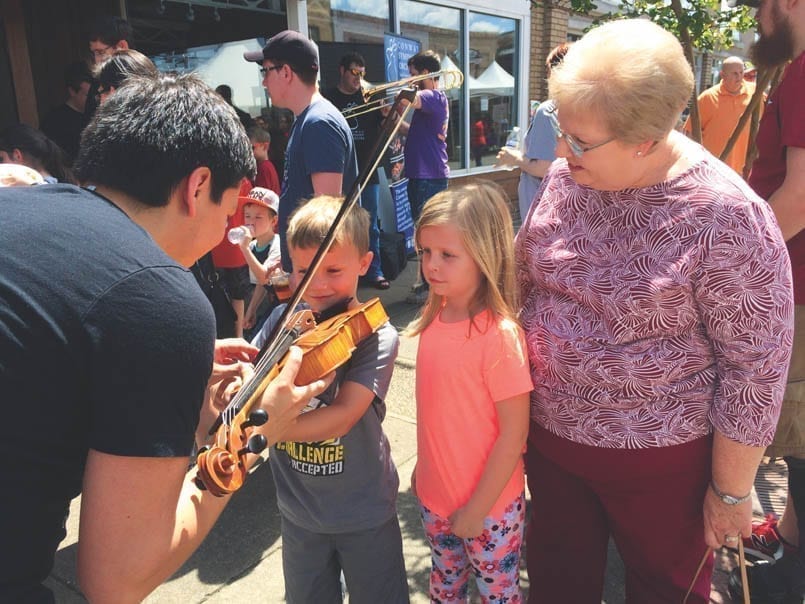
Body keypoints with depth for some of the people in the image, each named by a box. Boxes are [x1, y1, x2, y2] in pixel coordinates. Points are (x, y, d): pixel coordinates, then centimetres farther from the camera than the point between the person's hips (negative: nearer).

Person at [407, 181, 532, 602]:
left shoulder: (500, 334, -25)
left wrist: (477, 509, -14)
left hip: (489, 508, -6)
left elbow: (514, 433, -20)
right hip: (433, 496, 6)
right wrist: (425, 468, 9)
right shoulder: (435, 318, -5)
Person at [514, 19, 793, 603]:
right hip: (549, 430, 5)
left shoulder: (727, 218, -23)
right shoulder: (565, 177, -7)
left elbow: (756, 365, -17)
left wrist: (731, 491, -10)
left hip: (657, 458, -4)